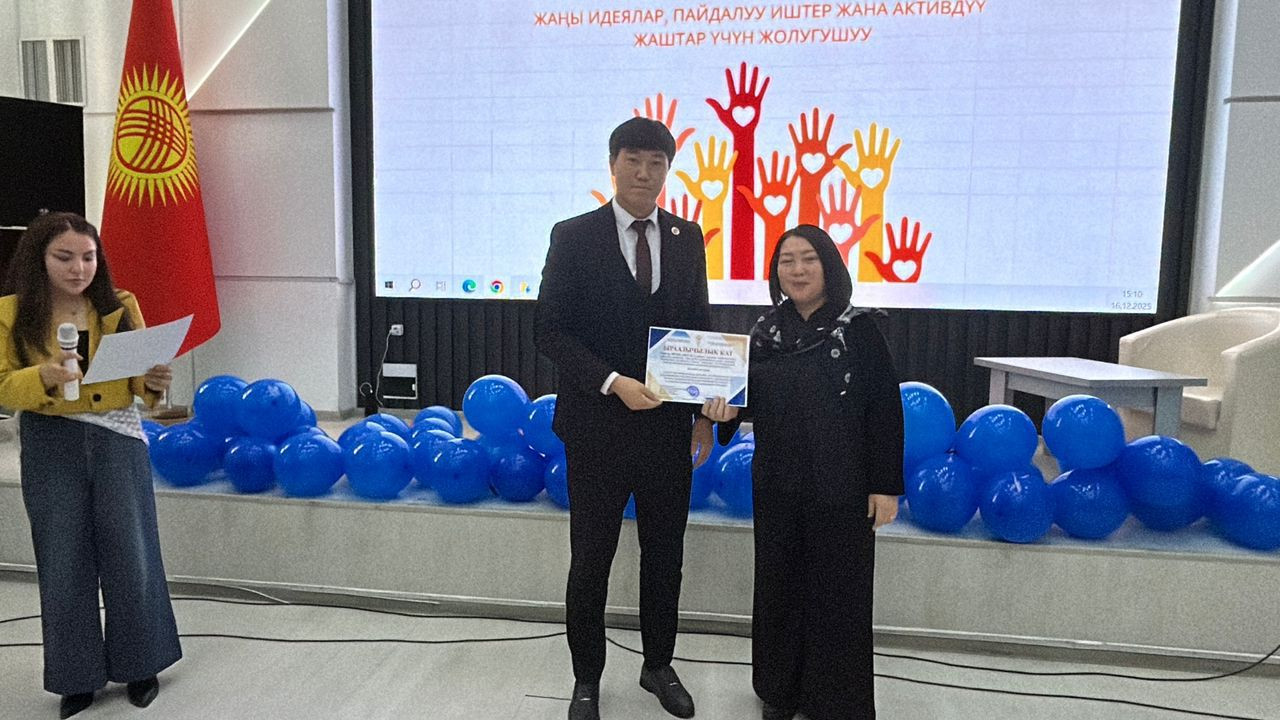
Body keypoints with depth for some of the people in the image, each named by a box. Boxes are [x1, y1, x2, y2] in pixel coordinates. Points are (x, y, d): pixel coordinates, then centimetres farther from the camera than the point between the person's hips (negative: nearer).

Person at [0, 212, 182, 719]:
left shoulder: (121, 306, 1)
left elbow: (140, 373, 4)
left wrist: (154, 382, -19)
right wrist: (45, 377, -26)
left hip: (118, 440, 1)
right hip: (51, 447, 0)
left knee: (130, 556, 5)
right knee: (64, 563, 9)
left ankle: (140, 663, 23)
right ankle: (78, 676, 25)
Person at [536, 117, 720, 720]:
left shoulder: (687, 238, 6)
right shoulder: (574, 237, -5)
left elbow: (699, 329, 10)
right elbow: (550, 330, -8)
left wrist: (703, 413, 6)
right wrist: (613, 382, -19)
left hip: (668, 426, 4)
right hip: (597, 426, -3)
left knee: (665, 554, 15)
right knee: (591, 559, 9)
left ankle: (658, 666, 36)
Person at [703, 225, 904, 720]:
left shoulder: (858, 330, -9)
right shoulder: (765, 330, 3)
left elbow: (885, 411, -9)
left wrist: (886, 486, -10)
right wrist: (728, 409, -12)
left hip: (842, 488, -4)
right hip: (777, 485, 4)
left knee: (837, 593, 7)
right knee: (779, 585, 15)